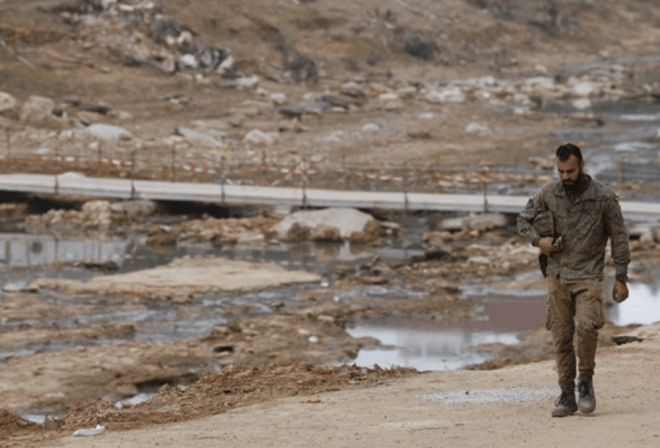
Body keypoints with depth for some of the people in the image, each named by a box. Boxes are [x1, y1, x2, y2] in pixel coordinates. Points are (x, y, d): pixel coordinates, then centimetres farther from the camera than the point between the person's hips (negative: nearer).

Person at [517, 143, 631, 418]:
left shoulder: (604, 197, -4)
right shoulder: (548, 194, 3)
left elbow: (619, 238, 1)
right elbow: (523, 220, 16)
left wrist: (621, 279, -2)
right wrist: (537, 240, -4)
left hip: (588, 276, -3)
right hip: (557, 276, 3)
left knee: (586, 328, -21)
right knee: (561, 338, 3)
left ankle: (585, 381, 2)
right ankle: (567, 394, 12)